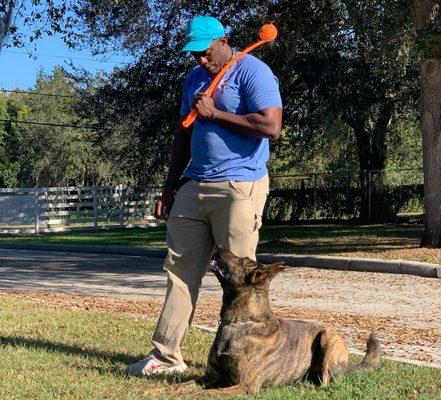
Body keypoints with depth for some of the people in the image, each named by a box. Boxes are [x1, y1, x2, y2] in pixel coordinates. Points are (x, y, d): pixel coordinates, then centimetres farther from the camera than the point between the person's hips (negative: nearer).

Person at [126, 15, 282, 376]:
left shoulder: (252, 71, -7)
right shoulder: (195, 78, 18)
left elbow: (271, 126, -19)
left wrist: (215, 113, -13)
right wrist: (170, 186, 18)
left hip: (239, 187, -7)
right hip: (194, 186, 8)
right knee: (180, 269, 5)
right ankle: (166, 355, 10)